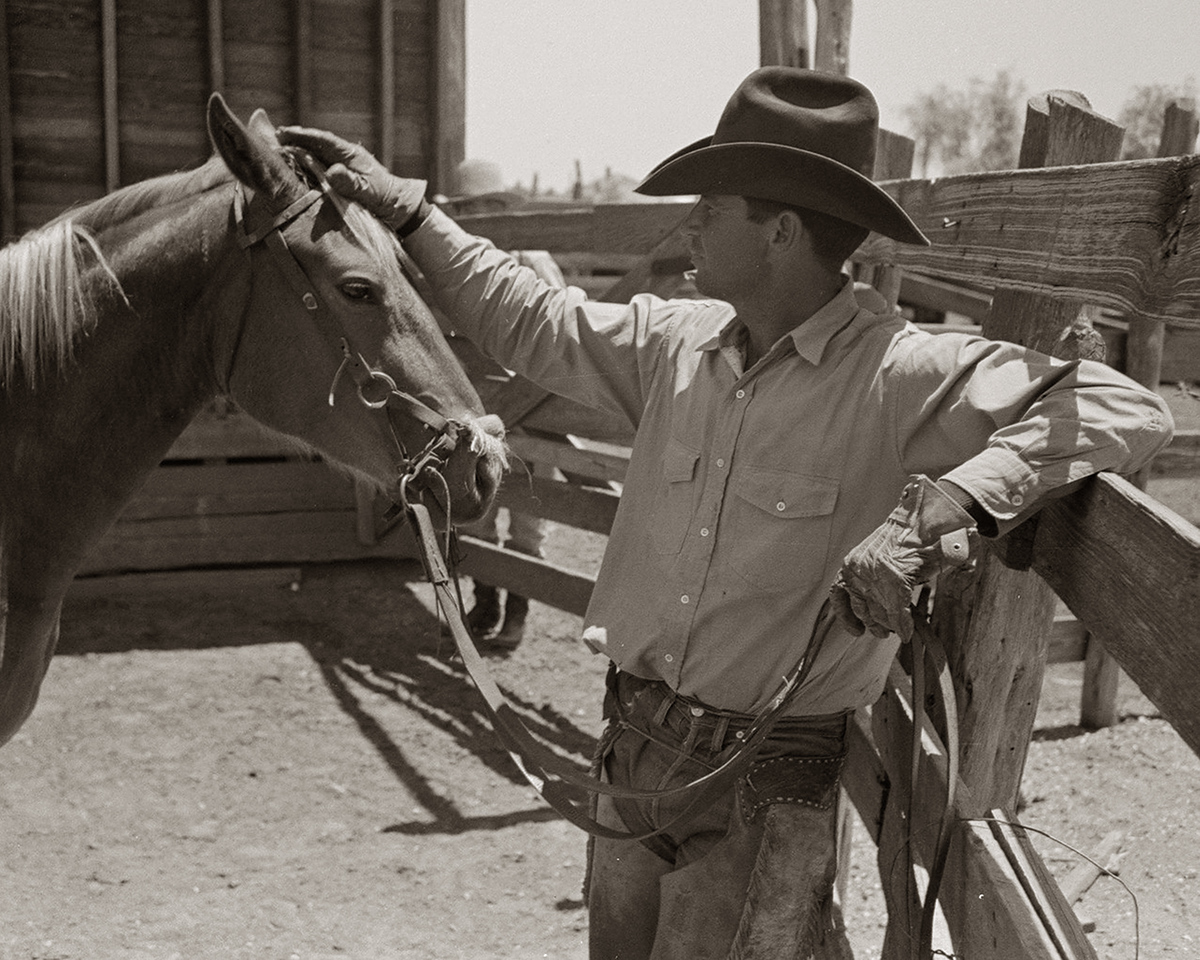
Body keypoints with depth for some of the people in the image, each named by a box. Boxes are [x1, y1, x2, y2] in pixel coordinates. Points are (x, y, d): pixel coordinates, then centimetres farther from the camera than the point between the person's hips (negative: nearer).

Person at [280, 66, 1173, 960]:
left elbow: (1129, 410, -26)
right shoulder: (675, 342, 1)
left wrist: (931, 515, -37)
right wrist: (404, 208, 15)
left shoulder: (903, 375, -19)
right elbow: (531, 322, 15)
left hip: (765, 788, -6)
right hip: (634, 752, 6)